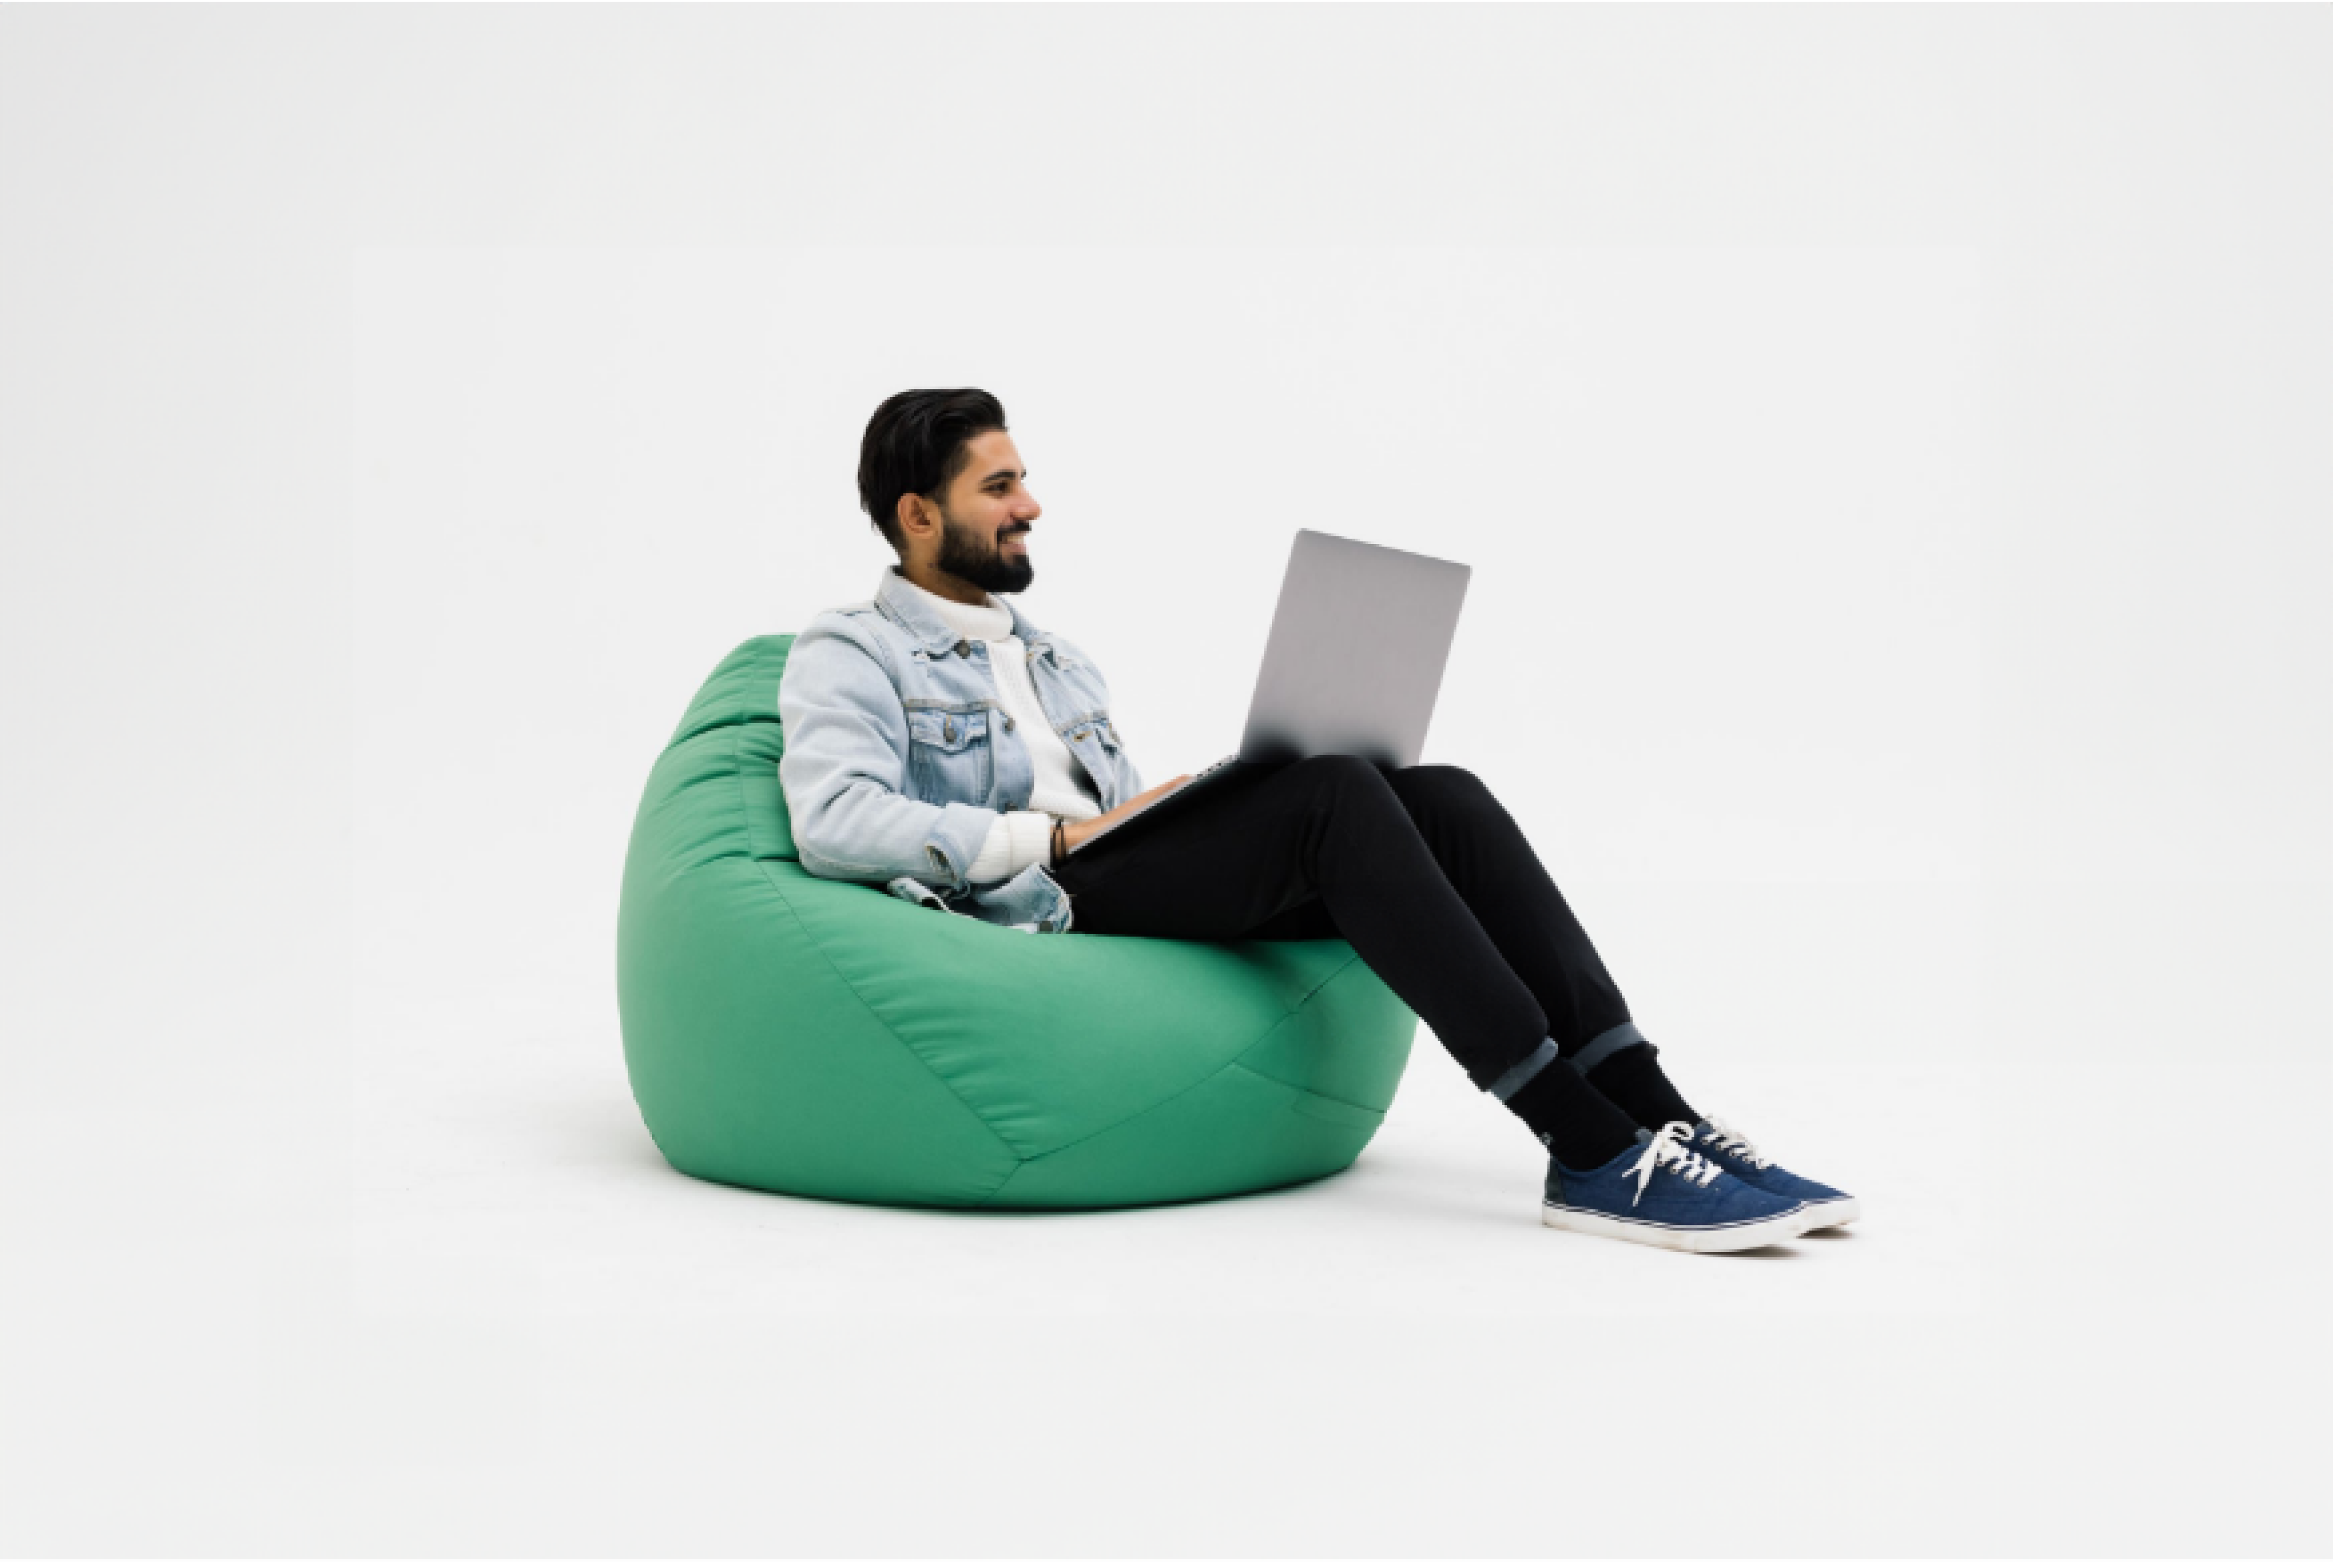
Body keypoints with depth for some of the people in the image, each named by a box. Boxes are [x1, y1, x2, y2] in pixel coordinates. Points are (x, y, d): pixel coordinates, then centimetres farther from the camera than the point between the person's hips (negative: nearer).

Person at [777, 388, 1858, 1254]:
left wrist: (1205, 800, 3)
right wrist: (1058, 839, -14)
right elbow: (835, 823, -13)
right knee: (1333, 793, -29)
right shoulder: (852, 655, 6)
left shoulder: (1058, 662, 31)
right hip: (1025, 912, -7)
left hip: (1130, 893, 7)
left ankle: (1653, 1114, -24)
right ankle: (1591, 1152, -33)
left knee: (1440, 797, -16)